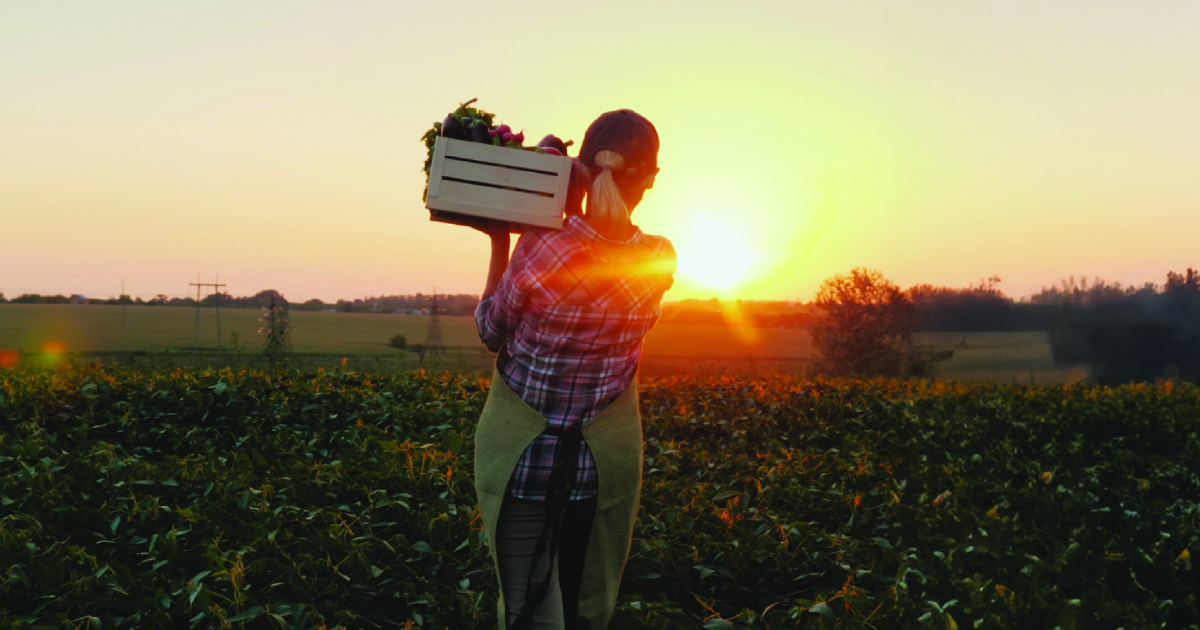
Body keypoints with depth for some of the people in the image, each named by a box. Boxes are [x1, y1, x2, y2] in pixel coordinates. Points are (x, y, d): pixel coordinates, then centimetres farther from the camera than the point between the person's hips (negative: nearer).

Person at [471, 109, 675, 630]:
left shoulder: (538, 249, -21)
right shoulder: (659, 260, -12)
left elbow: (491, 333, -3)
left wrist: (498, 242, 3)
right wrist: (571, 214, 6)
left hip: (521, 453, -2)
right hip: (607, 456, 3)